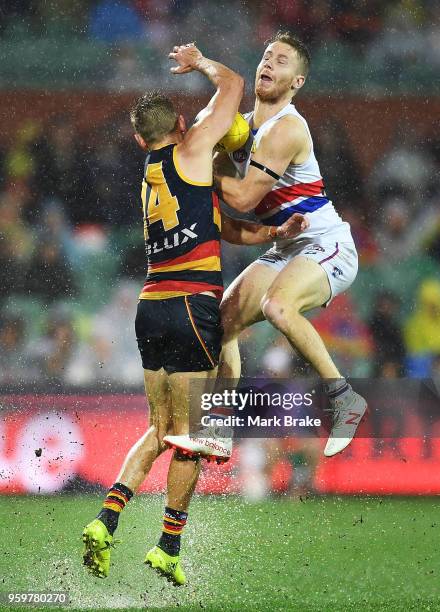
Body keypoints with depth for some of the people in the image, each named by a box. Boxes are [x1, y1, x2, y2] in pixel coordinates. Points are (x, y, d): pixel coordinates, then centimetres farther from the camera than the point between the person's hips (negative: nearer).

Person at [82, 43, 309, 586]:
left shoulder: (150, 178, 20)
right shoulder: (190, 153, -2)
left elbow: (226, 230, 20)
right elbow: (232, 85, 7)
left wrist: (278, 231, 12)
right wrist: (198, 62, 23)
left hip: (151, 307, 7)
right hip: (191, 307, -7)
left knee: (160, 429, 16)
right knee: (189, 435, 1)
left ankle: (106, 521, 1)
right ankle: (168, 548, 3)